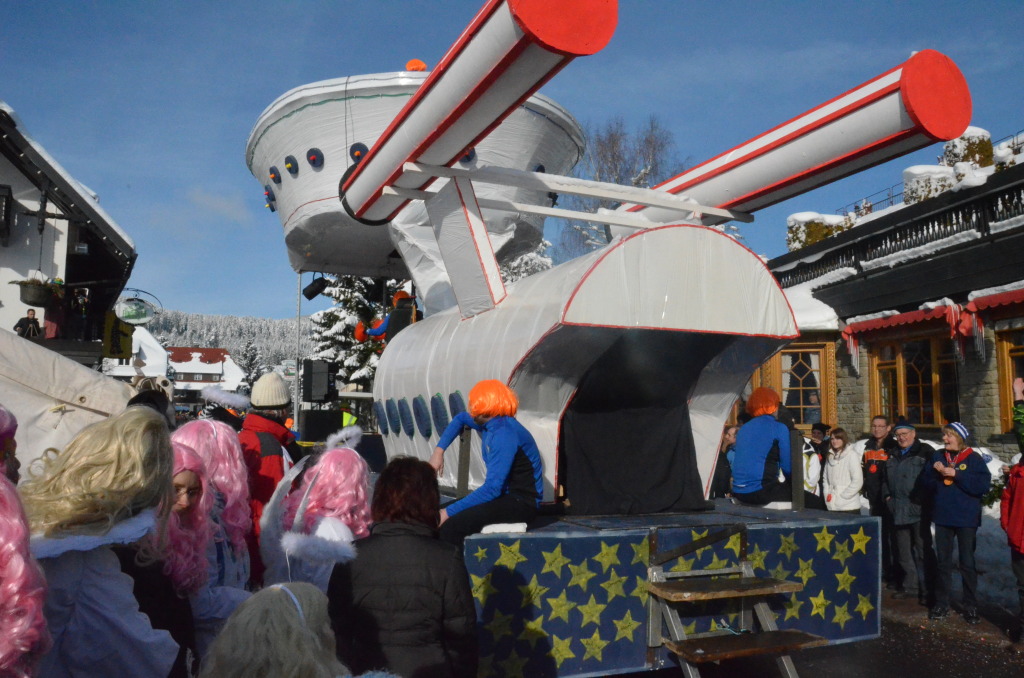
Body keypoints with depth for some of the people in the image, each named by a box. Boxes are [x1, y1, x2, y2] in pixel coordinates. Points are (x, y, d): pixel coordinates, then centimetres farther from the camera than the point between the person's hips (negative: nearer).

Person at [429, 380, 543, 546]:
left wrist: (449, 512, -23)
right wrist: (439, 450, 15)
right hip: (503, 494, 10)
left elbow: (492, 488, -27)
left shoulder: (504, 434, -21)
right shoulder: (488, 423, 6)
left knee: (451, 525, -29)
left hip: (522, 502, -9)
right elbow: (460, 419, 28)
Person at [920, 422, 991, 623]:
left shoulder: (974, 459, -6)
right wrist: (935, 471, -16)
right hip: (942, 517, 4)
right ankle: (941, 603, 20)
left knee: (967, 563, 6)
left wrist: (956, 474, -21)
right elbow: (925, 483, 3)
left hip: (966, 519, -4)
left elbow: (984, 485, -18)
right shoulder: (938, 456, 5)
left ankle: (971, 607, 17)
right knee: (943, 562, 11)